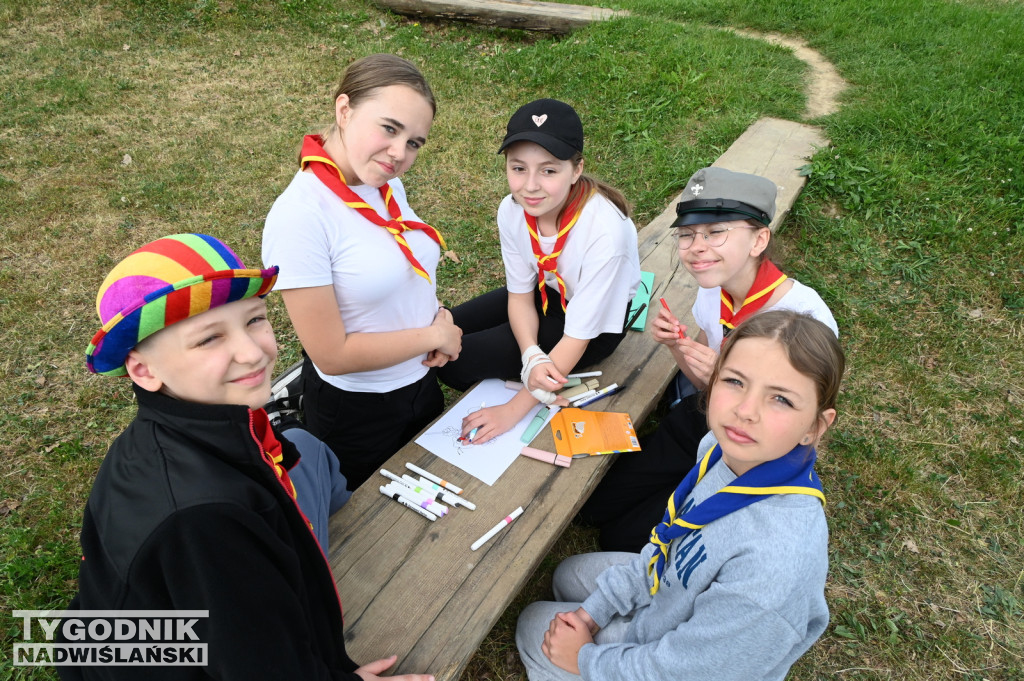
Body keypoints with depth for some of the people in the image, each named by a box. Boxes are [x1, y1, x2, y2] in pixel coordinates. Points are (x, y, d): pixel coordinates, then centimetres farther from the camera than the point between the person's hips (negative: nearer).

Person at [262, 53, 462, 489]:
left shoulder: (387, 184, -7)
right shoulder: (299, 216, -28)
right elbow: (332, 354, -27)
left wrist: (438, 314, -10)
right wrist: (435, 336, -19)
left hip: (422, 383, 7)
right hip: (355, 412, -6)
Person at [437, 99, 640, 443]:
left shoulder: (604, 230, -35)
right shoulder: (512, 210, -18)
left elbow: (578, 335, -28)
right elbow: (520, 294, -7)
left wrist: (514, 409, -25)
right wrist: (531, 357, -27)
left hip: (597, 323, -6)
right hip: (546, 292, 6)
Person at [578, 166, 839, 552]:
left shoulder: (805, 318, -29)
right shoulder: (713, 288, -9)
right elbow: (705, 382, 5)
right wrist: (676, 344, -15)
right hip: (698, 424, 6)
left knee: (621, 541, -4)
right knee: (592, 505, 5)